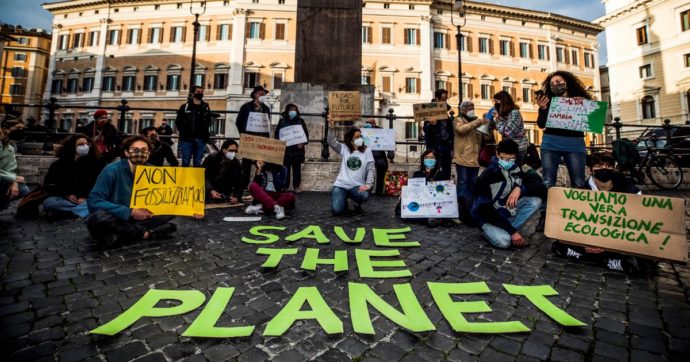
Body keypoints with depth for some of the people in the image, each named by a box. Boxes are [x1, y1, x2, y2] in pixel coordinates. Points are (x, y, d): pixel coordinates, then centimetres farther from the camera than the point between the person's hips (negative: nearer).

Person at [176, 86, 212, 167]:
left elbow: (208, 122, 19)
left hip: (201, 140, 2)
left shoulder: (206, 107, 15)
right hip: (187, 139, -2)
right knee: (185, 163, -2)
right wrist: (183, 132, -1)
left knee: (198, 163, 3)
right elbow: (178, 121, 9)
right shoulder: (185, 107, 8)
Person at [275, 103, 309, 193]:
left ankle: (297, 186, 15)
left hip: (297, 149, 0)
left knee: (297, 169, 6)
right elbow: (277, 133, 8)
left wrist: (303, 143, -9)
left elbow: (306, 133, 6)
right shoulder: (282, 121, 7)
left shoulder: (300, 121, 7)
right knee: (285, 169, 2)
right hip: (285, 149, 0)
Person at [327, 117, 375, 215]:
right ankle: (344, 201, 23)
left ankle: (357, 203, 5)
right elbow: (331, 142, -6)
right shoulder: (344, 148, 6)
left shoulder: (367, 151, 4)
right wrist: (331, 128, -20)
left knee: (364, 196, -35)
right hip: (341, 184, 0)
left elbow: (370, 170, -1)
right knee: (337, 210, -16)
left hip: (357, 185, 0)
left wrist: (368, 184, -15)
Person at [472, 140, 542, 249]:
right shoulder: (487, 175, -24)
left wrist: (520, 188, -28)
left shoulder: (516, 170, -5)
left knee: (536, 201, -13)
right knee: (504, 242, -29)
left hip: (507, 210, 7)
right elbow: (484, 209, -26)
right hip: (489, 216, -6)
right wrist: (512, 231, -25)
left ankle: (505, 231, -9)